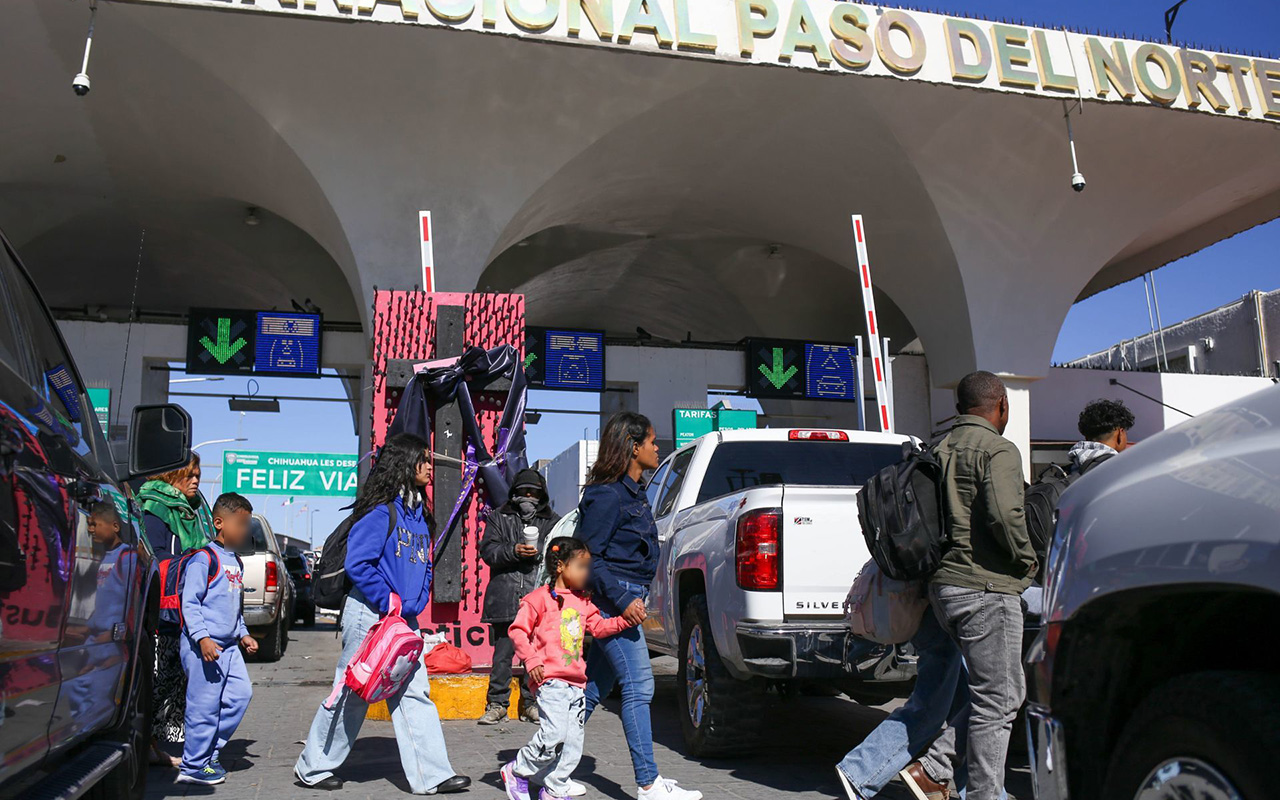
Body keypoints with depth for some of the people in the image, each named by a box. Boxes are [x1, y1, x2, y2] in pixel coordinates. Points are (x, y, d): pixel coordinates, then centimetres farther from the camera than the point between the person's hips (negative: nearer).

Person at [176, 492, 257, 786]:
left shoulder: (236, 561, 18)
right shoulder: (204, 558, -10)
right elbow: (190, 602, -15)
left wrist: (243, 634, 20)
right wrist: (202, 638, -22)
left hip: (228, 645, 9)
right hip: (204, 646, -9)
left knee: (241, 693, 5)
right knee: (205, 705, -4)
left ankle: (210, 753, 17)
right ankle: (193, 766, 8)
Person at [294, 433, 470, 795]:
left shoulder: (419, 513, 12)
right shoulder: (381, 510, -13)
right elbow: (357, 564, -19)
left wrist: (414, 604, 5)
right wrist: (388, 602, -17)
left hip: (404, 619, 8)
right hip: (370, 614, -8)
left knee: (414, 695, 5)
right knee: (351, 695, 5)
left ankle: (431, 775, 8)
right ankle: (313, 768, 23)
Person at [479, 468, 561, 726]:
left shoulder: (552, 521, 14)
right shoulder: (499, 517, 13)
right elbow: (487, 550, 2)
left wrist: (540, 552, -13)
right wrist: (514, 551, -13)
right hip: (505, 598, 0)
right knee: (502, 653, 1)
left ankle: (531, 703, 16)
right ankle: (497, 704, 12)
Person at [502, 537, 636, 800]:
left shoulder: (583, 602, 17)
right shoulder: (540, 597, -4)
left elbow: (599, 626, 16)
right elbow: (518, 630, -5)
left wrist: (626, 620, 3)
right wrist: (531, 659, -14)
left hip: (576, 682, 7)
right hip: (550, 680, -7)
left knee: (573, 742, 6)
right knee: (554, 734, -15)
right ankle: (517, 772, 8)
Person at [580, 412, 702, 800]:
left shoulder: (633, 493, 16)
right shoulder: (607, 495, -14)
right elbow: (587, 556, -16)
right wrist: (622, 600, -22)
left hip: (625, 601, 10)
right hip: (613, 600, -10)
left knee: (595, 686, 13)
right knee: (638, 687, -9)